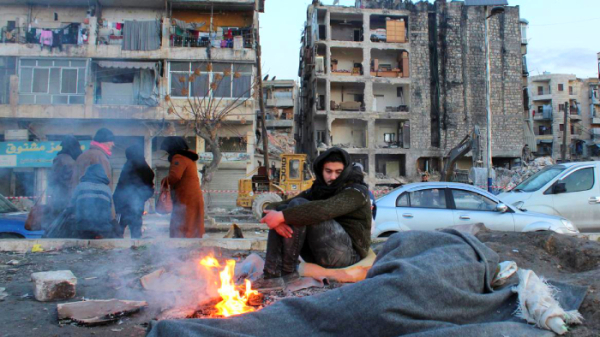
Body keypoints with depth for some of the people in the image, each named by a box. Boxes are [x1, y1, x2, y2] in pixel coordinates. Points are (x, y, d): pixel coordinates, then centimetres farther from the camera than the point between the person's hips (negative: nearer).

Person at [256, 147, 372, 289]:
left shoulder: (357, 191, -4)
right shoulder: (317, 190, 16)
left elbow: (325, 209, -27)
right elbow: (273, 207, 7)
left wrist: (282, 216, -29)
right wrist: (276, 218, -19)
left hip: (349, 255, -7)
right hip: (319, 256, 7)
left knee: (298, 205, -19)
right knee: (282, 209, -8)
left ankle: (287, 271, -19)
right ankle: (272, 274, -20)